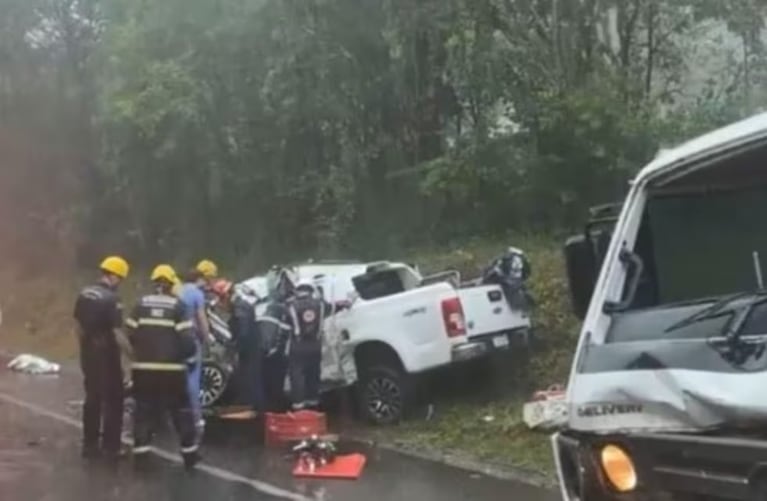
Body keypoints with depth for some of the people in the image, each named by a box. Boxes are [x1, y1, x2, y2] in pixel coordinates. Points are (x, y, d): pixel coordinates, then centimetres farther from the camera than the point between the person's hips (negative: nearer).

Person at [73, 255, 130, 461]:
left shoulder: (84, 294, 6)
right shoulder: (111, 299, -19)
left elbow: (79, 327, 12)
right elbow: (117, 333, -21)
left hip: (89, 353, 8)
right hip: (106, 354, -8)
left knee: (92, 398, 15)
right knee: (113, 400, 2)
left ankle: (90, 444, 19)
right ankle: (110, 446, 3)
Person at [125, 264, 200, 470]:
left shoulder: (141, 304, 1)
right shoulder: (177, 305, -6)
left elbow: (130, 334, 1)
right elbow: (186, 338, -10)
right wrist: (190, 357, 8)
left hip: (144, 367, 2)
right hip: (172, 368, -2)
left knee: (144, 409, 11)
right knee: (181, 410, 10)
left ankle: (140, 452, 7)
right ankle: (189, 453, 13)